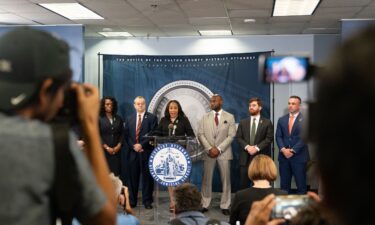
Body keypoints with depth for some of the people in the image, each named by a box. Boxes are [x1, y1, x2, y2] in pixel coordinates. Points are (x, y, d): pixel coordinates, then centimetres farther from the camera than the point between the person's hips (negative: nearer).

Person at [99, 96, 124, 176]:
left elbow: (122, 134, 10)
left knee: (116, 173, -4)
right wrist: (106, 147, -11)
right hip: (103, 151, -3)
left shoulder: (118, 119, 13)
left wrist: (118, 146, -4)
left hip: (116, 151, 3)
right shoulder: (99, 119, 1)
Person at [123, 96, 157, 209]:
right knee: (132, 177, 5)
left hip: (146, 152, -3)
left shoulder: (152, 118, 2)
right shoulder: (129, 119, 14)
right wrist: (133, 146, -6)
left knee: (147, 177, 2)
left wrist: (141, 145, -13)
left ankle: (147, 200, 9)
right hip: (132, 152, 3)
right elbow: (126, 135, 9)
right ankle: (131, 200, 12)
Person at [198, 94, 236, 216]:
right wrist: (209, 149, -11)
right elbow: (200, 135, 2)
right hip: (208, 152, 1)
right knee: (206, 179, 2)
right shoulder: (205, 117, 9)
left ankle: (225, 206, 9)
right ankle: (205, 204, 9)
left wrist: (219, 149, -13)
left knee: (225, 180, 1)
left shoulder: (229, 117, 4)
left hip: (224, 152, -1)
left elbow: (231, 135, -4)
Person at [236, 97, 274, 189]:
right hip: (245, 157, 2)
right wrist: (247, 147, -12)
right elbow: (238, 137, 6)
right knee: (243, 184, 2)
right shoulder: (243, 122, 14)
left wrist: (257, 148, -15)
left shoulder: (267, 122, 5)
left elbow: (269, 138, -3)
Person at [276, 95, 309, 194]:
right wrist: (283, 149, -10)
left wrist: (293, 150, -14)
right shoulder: (281, 119, 13)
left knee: (301, 185, 0)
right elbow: (278, 136, 7)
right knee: (284, 185, 7)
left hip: (299, 157, -4)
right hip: (284, 156, 4)